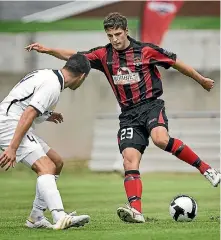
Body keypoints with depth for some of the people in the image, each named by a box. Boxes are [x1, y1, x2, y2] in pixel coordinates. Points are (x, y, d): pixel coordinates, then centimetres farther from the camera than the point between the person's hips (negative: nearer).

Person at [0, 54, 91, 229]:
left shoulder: (47, 75, 16)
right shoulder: (52, 85, -15)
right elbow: (28, 114, -24)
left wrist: (46, 115, 35)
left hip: (15, 126, 10)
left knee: (57, 162, 14)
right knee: (46, 167, -23)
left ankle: (36, 217, 15)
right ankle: (60, 217, -40)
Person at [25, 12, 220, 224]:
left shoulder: (146, 50, -3)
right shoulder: (104, 55, 6)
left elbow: (176, 63, 6)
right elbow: (74, 56, 5)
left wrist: (201, 80, 14)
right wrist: (47, 50, -8)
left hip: (151, 105, -4)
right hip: (129, 113, 4)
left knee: (161, 139, -33)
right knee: (129, 158, -14)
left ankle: (204, 167, -15)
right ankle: (135, 211, -22)